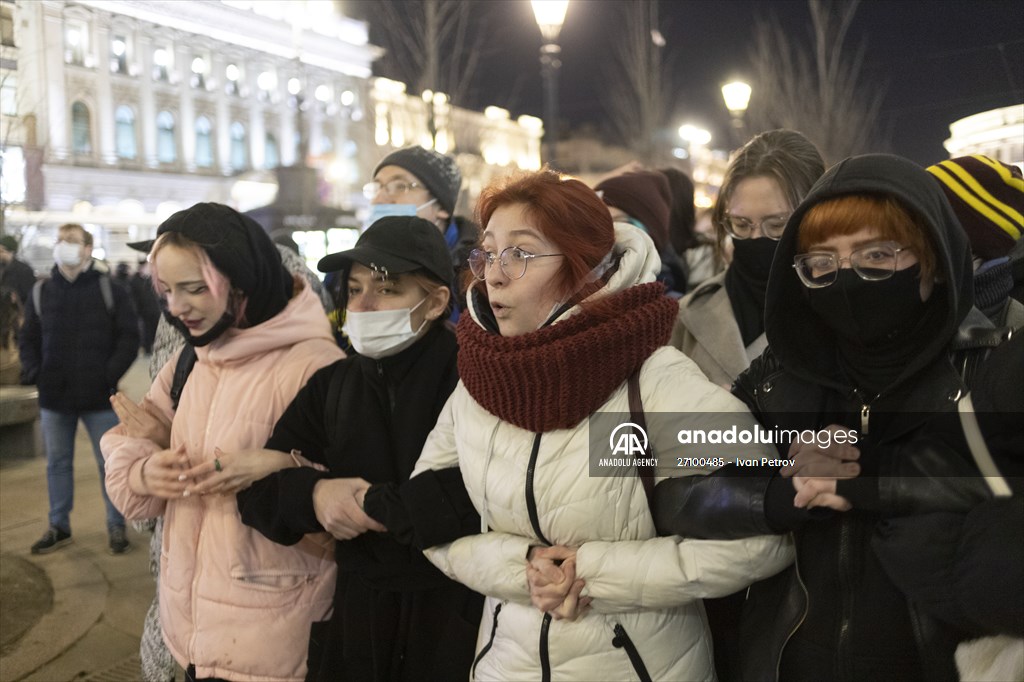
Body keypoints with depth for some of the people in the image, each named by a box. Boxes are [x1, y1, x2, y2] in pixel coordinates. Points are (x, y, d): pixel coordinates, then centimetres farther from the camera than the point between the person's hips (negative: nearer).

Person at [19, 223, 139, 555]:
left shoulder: (110, 290, -3)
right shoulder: (41, 292, 6)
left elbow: (129, 337, -4)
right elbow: (28, 339, 11)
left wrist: (111, 374, -14)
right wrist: (34, 373, -4)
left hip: (99, 396, -3)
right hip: (54, 396, 3)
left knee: (109, 463, 5)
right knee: (57, 463, 13)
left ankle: (116, 526, 18)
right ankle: (59, 526, 26)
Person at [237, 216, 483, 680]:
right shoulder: (331, 385, 4)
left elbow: (479, 499, -27)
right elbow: (256, 488, 3)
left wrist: (366, 502, -17)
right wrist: (312, 496, -19)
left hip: (457, 617, -5)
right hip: (355, 612, 5)